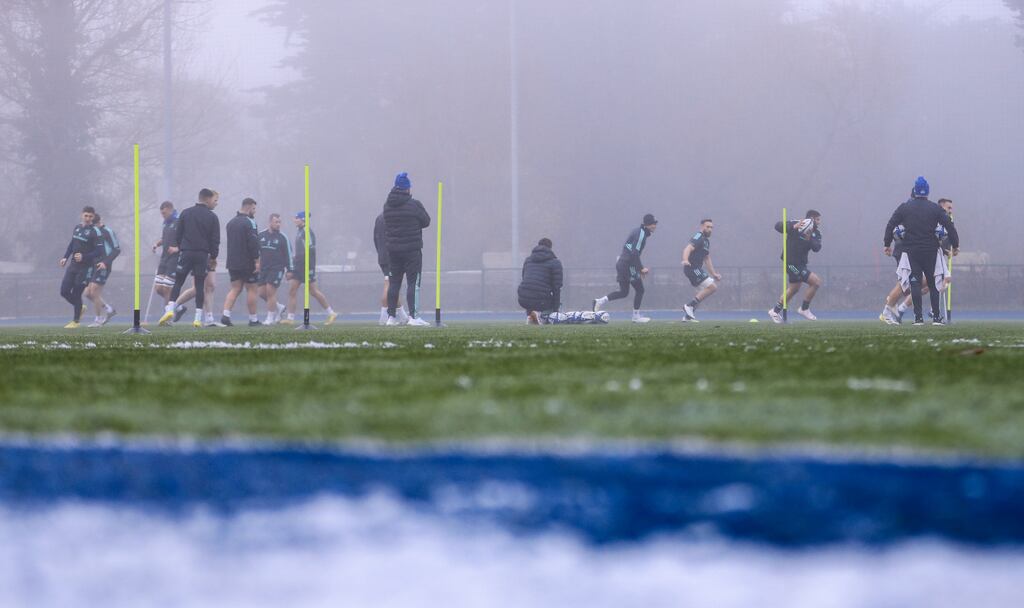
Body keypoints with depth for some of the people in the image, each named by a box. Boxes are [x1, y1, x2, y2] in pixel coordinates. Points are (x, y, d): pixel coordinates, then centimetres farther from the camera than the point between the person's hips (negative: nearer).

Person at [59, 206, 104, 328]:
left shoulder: (95, 232, -11)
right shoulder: (77, 228, 11)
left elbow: (99, 251, -15)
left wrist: (84, 257, -24)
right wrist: (65, 257, 13)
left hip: (85, 267, -7)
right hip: (73, 266, 7)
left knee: (76, 294, -4)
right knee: (64, 291, 2)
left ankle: (76, 321, 12)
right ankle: (79, 308, 30)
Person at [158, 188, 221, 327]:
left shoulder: (186, 213, 6)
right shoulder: (212, 217, 0)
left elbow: (178, 234, 8)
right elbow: (215, 240, 0)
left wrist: (178, 247, 23)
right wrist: (213, 257, 9)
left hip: (186, 253, 1)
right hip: (202, 255, -1)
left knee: (178, 283, 5)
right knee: (200, 285, 3)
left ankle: (170, 309, -15)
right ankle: (198, 318, -1)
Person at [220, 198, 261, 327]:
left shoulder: (231, 223, 13)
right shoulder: (249, 222, -13)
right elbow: (253, 243, -18)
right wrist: (257, 261, -15)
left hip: (233, 263, 7)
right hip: (248, 263, -7)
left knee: (235, 289, 7)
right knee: (251, 289, 2)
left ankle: (225, 314, -10)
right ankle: (253, 319, 6)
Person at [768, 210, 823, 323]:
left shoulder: (816, 234, 6)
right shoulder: (797, 226, -13)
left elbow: (816, 248, -10)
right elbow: (778, 226, -20)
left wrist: (809, 239, -29)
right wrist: (794, 227, -34)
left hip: (801, 263, 9)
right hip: (792, 262, -9)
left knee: (794, 288, 22)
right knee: (816, 281, -14)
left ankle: (776, 311, 36)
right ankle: (804, 309, -1)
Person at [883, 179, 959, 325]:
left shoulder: (904, 208, 1)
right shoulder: (935, 209, 0)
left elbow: (890, 225, 1)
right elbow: (949, 226, -1)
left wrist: (887, 244, 11)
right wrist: (955, 245, 9)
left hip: (911, 252, 0)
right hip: (930, 251, 0)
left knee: (915, 283, 1)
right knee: (933, 283, 8)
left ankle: (918, 317, -5)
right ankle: (936, 317, 6)